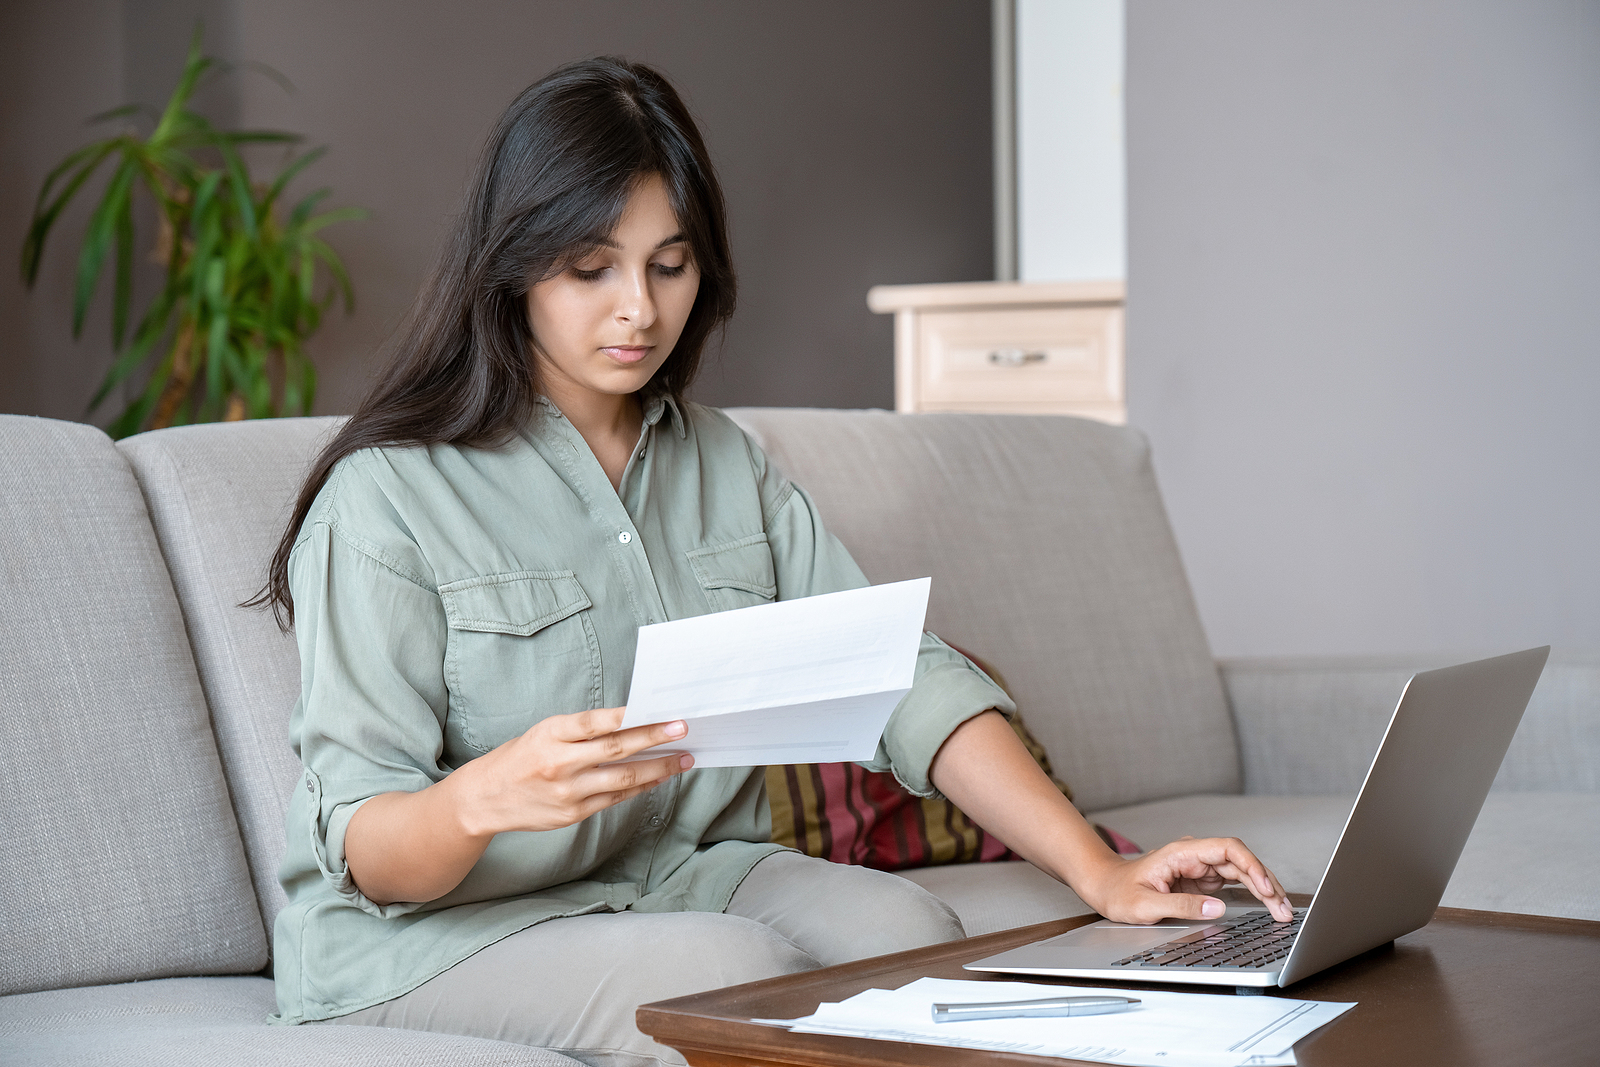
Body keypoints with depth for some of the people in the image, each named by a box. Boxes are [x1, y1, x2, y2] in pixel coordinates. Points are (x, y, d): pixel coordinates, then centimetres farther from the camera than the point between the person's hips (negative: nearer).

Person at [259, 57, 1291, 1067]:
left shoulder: (731, 468, 11)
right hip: (433, 931, -6)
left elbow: (902, 678, 0)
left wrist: (1100, 871, -14)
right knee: (748, 972, -32)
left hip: (693, 874, 6)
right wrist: (484, 798, -40)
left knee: (909, 929, -23)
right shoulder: (390, 492, -11)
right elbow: (360, 847, -15)